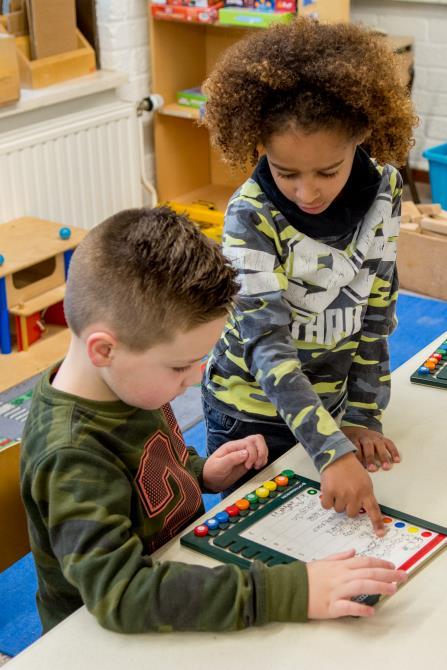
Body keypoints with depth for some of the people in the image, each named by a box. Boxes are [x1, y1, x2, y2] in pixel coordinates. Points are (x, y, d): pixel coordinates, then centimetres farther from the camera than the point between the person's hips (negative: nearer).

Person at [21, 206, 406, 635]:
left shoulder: (128, 384, -2)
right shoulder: (71, 457, -27)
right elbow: (121, 594, -37)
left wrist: (202, 474, -2)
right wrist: (285, 593, -40)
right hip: (111, 648, -7)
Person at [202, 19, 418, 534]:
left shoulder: (383, 191, -14)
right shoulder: (251, 217, -25)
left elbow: (377, 310, -4)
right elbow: (267, 345, -31)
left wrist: (363, 416, -7)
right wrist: (334, 452, -40)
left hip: (329, 401, 4)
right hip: (253, 412, -3)